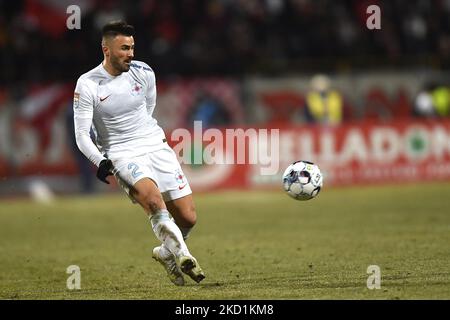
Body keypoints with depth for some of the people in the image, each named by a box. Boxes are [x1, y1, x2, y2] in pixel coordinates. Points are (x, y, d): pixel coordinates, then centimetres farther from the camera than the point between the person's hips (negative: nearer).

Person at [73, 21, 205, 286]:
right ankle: (181, 254, -23)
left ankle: (167, 253, 27)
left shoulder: (144, 73, 1)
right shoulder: (88, 85, -9)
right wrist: (102, 163, -22)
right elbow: (82, 135, -8)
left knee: (188, 217, -3)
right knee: (152, 197, -34)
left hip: (156, 145, 4)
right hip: (122, 155, -4)